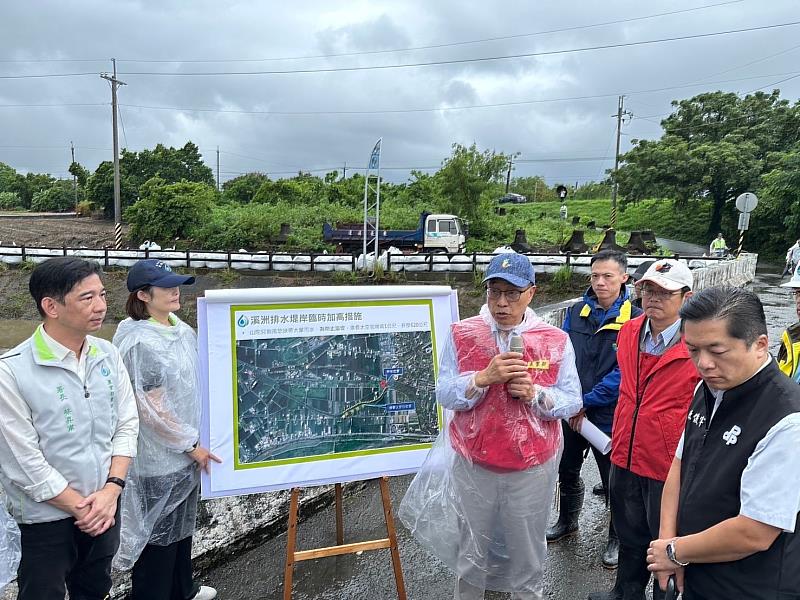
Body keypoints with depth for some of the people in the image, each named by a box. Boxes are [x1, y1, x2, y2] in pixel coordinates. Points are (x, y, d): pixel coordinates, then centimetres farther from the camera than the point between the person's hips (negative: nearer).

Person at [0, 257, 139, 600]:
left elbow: (127, 425, 0)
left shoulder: (108, 355, -4)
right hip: (47, 516, -5)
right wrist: (80, 507, -12)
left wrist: (111, 491, -11)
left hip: (105, 507, 5)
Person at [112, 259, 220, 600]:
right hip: (158, 456, -9)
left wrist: (193, 440, 14)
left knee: (181, 523, 24)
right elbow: (152, 409, -22)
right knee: (158, 532, 9)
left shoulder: (178, 328, 2)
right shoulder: (141, 343, -24)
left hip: (182, 449, 9)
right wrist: (191, 445, -15)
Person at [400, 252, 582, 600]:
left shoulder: (556, 341, -7)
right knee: (470, 549, 22)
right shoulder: (462, 334, -7)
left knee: (527, 551, 20)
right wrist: (483, 378, -25)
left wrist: (535, 394, -22)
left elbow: (572, 401, -3)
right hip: (472, 463, 1)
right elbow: (444, 395, -9)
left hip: (532, 467, 0)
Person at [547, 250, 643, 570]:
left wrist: (586, 402, -18)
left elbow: (624, 373, -19)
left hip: (608, 416, -4)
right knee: (567, 471, 21)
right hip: (571, 411, 5)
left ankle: (617, 537, 35)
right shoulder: (576, 311, 0)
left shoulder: (635, 320, -14)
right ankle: (567, 520, 45)